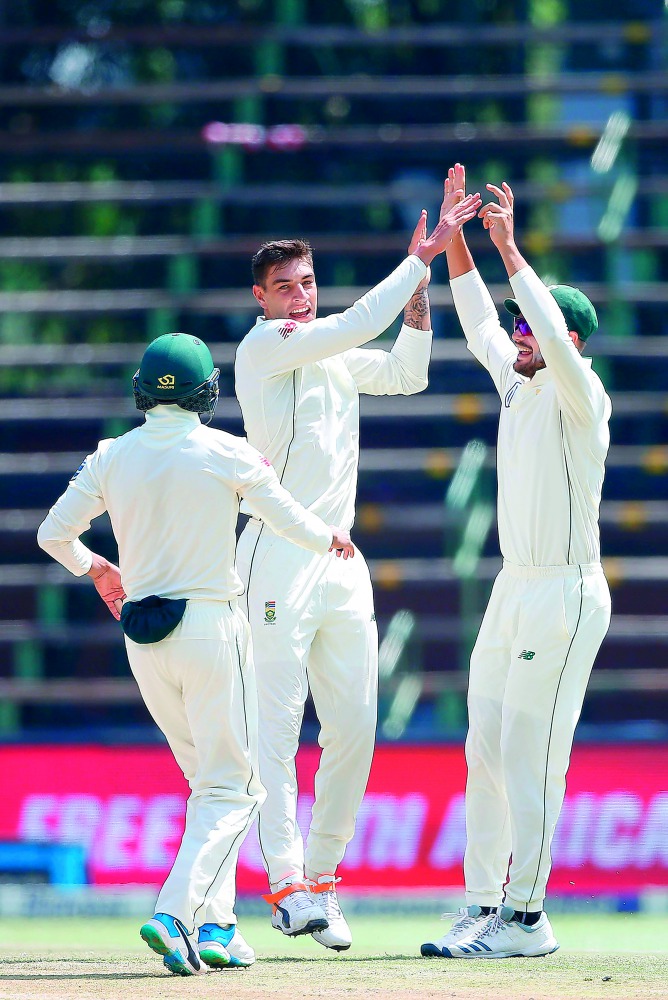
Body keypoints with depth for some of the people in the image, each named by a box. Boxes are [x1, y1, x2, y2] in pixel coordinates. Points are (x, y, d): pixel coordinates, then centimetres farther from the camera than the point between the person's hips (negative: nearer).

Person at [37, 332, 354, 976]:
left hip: (142, 638, 5)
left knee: (209, 781, 18)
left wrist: (92, 567, 28)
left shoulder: (112, 457, 3)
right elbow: (291, 523, -4)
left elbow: (53, 533, 6)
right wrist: (332, 538, 19)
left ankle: (215, 929, 14)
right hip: (210, 626, -5)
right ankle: (175, 912, -22)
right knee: (231, 787, -2)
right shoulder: (226, 454, -7)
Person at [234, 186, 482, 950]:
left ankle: (322, 877, 12)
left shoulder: (337, 359, 17)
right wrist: (421, 259, -10)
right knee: (278, 723, -10)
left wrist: (420, 284, 5)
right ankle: (286, 882, -17)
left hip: (342, 562, 8)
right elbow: (359, 324, -15)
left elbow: (406, 373, 14)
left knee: (354, 727, 5)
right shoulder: (263, 346, -6)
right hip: (279, 561, -8)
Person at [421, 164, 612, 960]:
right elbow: (478, 323, 21)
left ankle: (526, 918, -7)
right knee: (485, 752, 7)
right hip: (514, 591, 9)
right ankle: (483, 907, 11)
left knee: (529, 757, -10)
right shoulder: (518, 386, 12)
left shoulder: (580, 399, -11)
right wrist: (455, 239, 14)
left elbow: (553, 339, -29)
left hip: (566, 595, -9)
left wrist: (511, 249, -25)